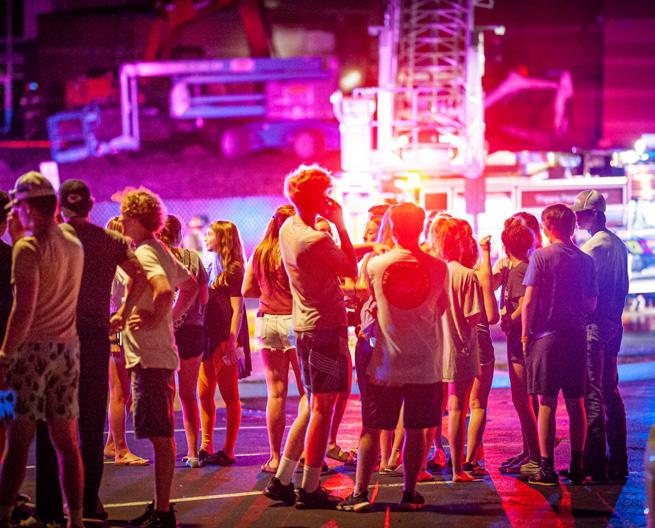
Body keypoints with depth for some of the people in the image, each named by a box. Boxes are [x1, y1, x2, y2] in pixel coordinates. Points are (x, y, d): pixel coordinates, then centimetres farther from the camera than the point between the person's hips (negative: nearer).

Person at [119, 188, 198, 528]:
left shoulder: (144, 254, -15)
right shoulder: (161, 252, 15)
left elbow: (164, 289, -32)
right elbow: (191, 286, 26)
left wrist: (155, 319, -18)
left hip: (150, 357, -10)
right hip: (159, 354, 10)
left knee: (159, 435, -7)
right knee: (160, 434, 14)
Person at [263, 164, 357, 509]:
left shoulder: (288, 229, 6)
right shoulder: (317, 241, -21)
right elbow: (352, 270, -10)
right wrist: (340, 225, -7)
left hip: (303, 325, 9)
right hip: (327, 326, -9)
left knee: (313, 406, 17)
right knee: (322, 407, -2)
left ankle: (282, 479, 16)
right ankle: (310, 488, 1)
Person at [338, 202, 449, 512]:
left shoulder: (375, 265, -6)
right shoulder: (438, 267, -5)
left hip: (385, 363, 0)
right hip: (424, 363, 0)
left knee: (371, 429, 8)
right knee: (416, 430, 8)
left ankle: (360, 493, 6)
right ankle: (410, 493, 11)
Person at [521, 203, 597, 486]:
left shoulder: (541, 256, -7)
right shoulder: (585, 260, 5)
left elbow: (529, 301, -10)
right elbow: (591, 304, 7)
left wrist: (525, 335, -3)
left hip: (547, 336, -4)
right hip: (577, 336, 4)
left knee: (547, 403, -1)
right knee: (575, 403, 10)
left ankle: (547, 468, -1)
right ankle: (577, 466, 13)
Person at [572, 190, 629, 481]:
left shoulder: (593, 246, -14)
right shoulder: (618, 244, 14)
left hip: (592, 325, -9)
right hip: (613, 323, 9)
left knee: (591, 394, -7)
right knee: (610, 392, 13)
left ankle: (594, 463, -8)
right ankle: (618, 462, 16)